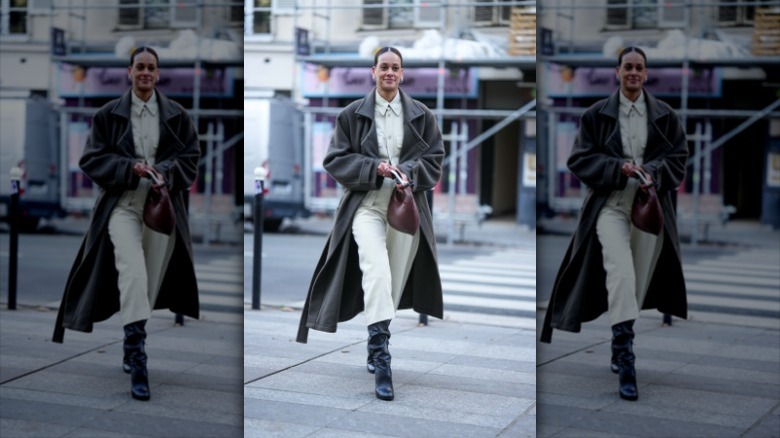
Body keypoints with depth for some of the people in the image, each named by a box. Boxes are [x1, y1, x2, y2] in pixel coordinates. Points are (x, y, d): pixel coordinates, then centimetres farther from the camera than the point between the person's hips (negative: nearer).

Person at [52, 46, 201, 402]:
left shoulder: (176, 116, 7)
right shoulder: (109, 114, 4)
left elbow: (191, 157, 10)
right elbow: (92, 159, 3)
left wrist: (166, 172, -10)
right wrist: (130, 168, -12)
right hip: (122, 204, -2)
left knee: (151, 279, 5)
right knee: (132, 272, -22)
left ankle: (131, 352, 23)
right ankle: (138, 358, -25)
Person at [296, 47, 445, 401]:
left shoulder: (421, 115, 9)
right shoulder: (353, 114, 5)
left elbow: (435, 158, 11)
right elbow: (335, 160, 4)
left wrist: (410, 172, -10)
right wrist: (374, 168, -11)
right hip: (367, 204, -3)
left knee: (395, 280, 5)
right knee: (376, 271, -24)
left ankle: (376, 351, 24)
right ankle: (381, 357, -27)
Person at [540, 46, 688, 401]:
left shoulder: (664, 116, 8)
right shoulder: (597, 114, 3)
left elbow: (678, 157, 9)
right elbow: (580, 159, 3)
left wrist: (653, 173, -11)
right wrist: (618, 168, -13)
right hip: (610, 204, -3)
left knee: (639, 280, 6)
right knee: (620, 273, -21)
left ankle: (619, 354, 24)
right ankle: (626, 362, -25)